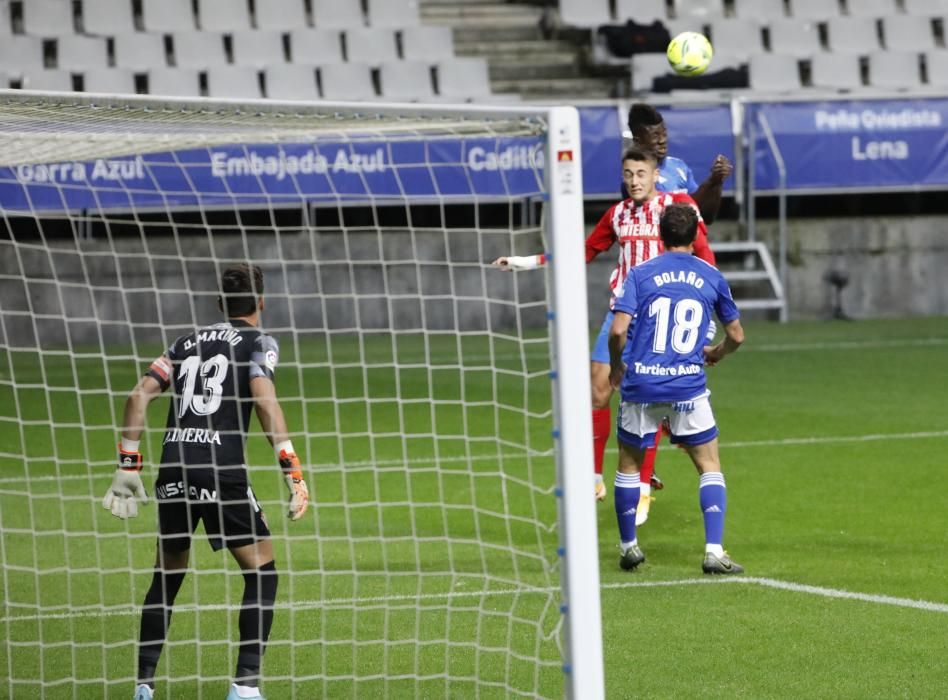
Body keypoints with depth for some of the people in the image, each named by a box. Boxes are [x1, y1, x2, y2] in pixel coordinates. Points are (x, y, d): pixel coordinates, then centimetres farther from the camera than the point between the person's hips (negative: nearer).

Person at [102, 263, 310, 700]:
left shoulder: (187, 343, 20)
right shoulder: (258, 343, 6)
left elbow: (139, 396, 12)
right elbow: (265, 401, -12)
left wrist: (128, 466, 14)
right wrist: (293, 472, -15)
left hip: (173, 470, 5)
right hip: (222, 472, -5)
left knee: (166, 577, 19)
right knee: (261, 574, 7)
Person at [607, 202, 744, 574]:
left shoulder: (640, 274, -1)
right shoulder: (712, 278, 5)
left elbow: (618, 330, -10)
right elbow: (736, 335, 14)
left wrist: (616, 366, 9)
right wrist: (715, 354, 35)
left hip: (640, 385, 0)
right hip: (688, 385, 0)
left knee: (629, 464, 18)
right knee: (709, 466, 8)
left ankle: (629, 547, 21)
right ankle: (714, 551, -5)